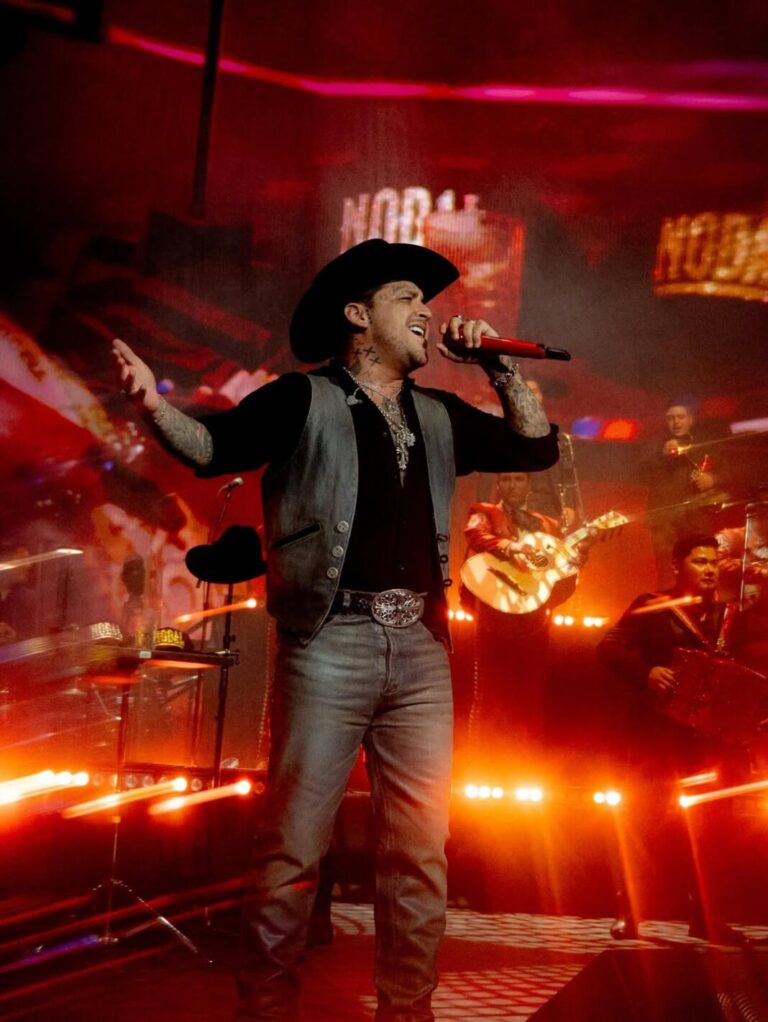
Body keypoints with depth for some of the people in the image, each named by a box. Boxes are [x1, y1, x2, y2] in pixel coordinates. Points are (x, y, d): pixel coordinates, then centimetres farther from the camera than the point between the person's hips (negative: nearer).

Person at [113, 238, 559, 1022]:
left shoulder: (440, 418, 20)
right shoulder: (304, 401, 6)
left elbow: (538, 448, 20)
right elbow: (214, 446, -6)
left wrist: (498, 367, 10)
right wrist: (156, 407, -26)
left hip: (420, 646, 5)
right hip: (331, 642, -5)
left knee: (420, 849, 7)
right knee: (294, 843, -3)